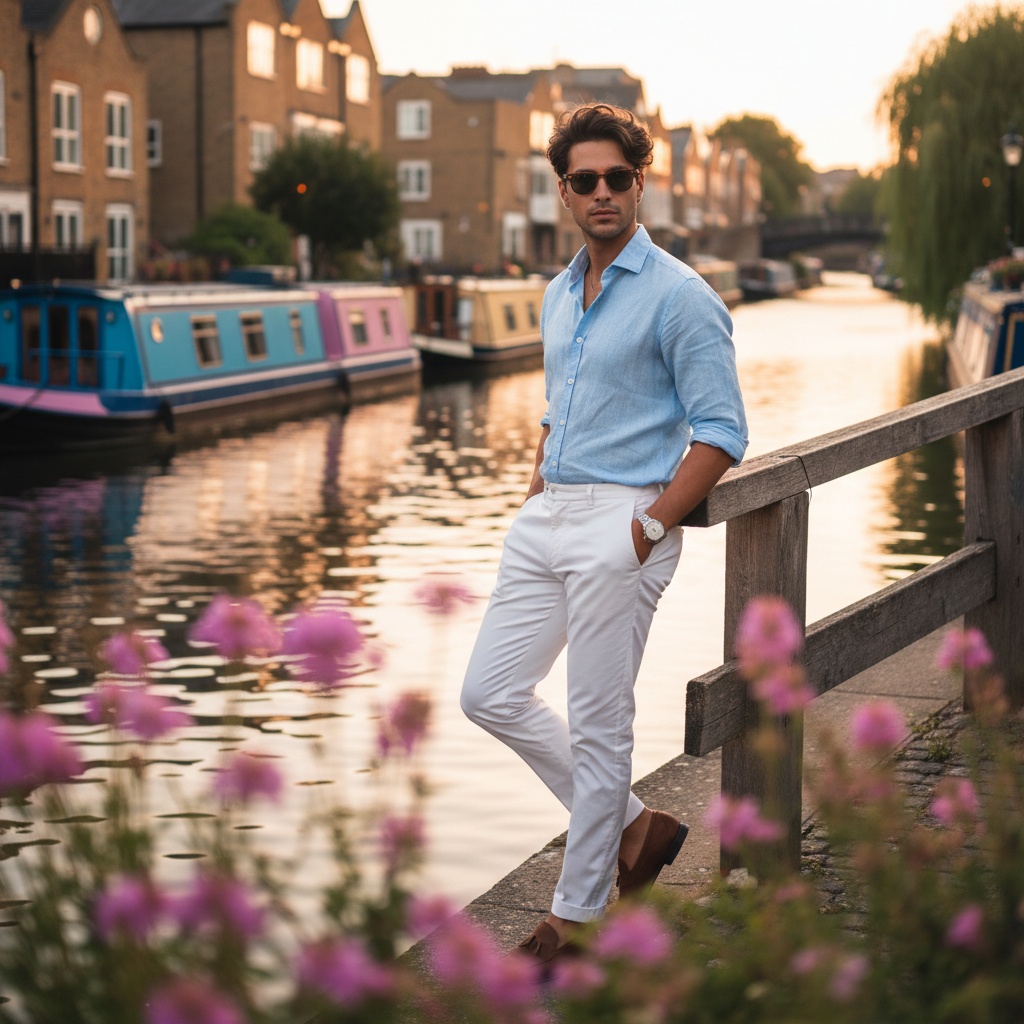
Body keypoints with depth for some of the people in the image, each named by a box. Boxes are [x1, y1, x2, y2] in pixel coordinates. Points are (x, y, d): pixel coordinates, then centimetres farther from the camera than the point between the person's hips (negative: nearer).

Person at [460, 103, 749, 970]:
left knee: (598, 726, -1)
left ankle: (577, 915, 13)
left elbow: (722, 433, -12)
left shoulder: (678, 297, -10)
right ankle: (633, 825, 23)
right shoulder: (559, 295, 15)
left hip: (620, 525, -8)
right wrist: (534, 502, 15)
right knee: (491, 695, 9)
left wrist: (649, 527, -16)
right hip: (546, 518, 8)